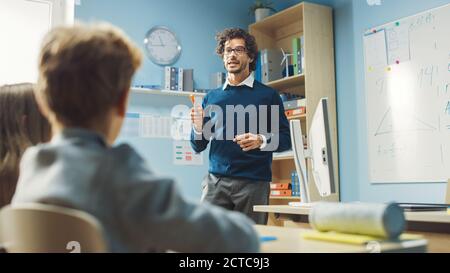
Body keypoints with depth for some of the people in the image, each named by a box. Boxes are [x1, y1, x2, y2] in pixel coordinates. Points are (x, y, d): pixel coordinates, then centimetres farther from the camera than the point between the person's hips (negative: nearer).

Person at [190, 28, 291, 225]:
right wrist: (198, 128, -4)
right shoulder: (211, 97, 14)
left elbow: (285, 139, 3)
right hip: (216, 181, 2)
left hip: (254, 182, -2)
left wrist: (261, 141, -16)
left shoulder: (267, 95, 6)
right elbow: (198, 147, 17)